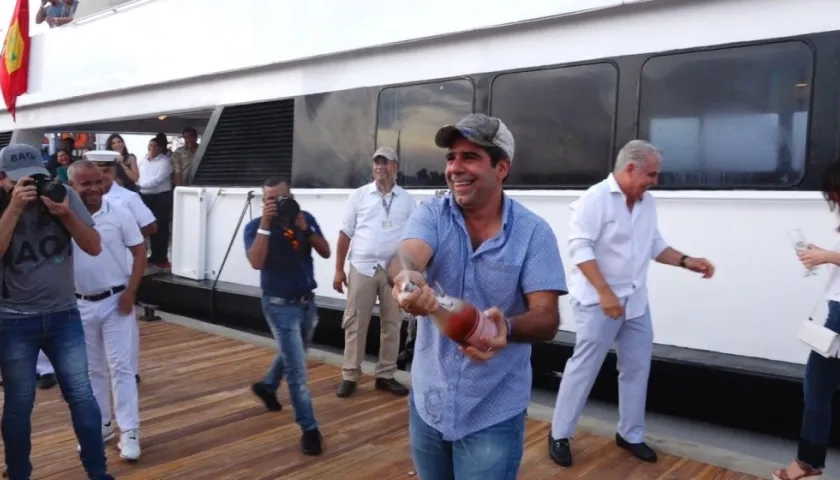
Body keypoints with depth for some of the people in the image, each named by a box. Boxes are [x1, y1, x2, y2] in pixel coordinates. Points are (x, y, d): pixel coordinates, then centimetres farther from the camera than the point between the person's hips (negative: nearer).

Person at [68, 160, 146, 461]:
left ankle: (129, 431, 7)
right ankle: (100, 425, 29)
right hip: (80, 304, 2)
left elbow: (140, 253, -4)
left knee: (121, 367, 1)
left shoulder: (119, 214, -7)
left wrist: (130, 292, -10)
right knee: (91, 369, 15)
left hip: (115, 301, -2)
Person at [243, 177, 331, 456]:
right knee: (297, 370, -6)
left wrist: (305, 229, -19)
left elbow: (325, 253, -6)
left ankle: (267, 386, 54)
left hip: (307, 301, 6)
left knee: (291, 355, 27)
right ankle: (309, 428, 5)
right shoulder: (255, 227, -12)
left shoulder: (305, 218, -1)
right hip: (280, 305, -5)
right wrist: (266, 224, -30)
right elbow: (256, 262, -28)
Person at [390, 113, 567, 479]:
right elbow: (408, 255, -27)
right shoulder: (431, 214, -7)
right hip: (427, 400, 3)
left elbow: (547, 319, -17)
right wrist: (407, 277, -52)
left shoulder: (533, 232, -11)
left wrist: (506, 328, -39)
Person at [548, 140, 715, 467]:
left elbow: (655, 246, 17)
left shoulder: (647, 203, 9)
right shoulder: (595, 198, -14)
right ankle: (559, 435, 15)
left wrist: (688, 262, 3)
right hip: (598, 301, -7)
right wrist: (605, 292, -25)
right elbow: (580, 248, -20)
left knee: (637, 368, 13)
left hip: (636, 301, 8)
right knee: (583, 368, 0)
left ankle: (630, 434, 30)